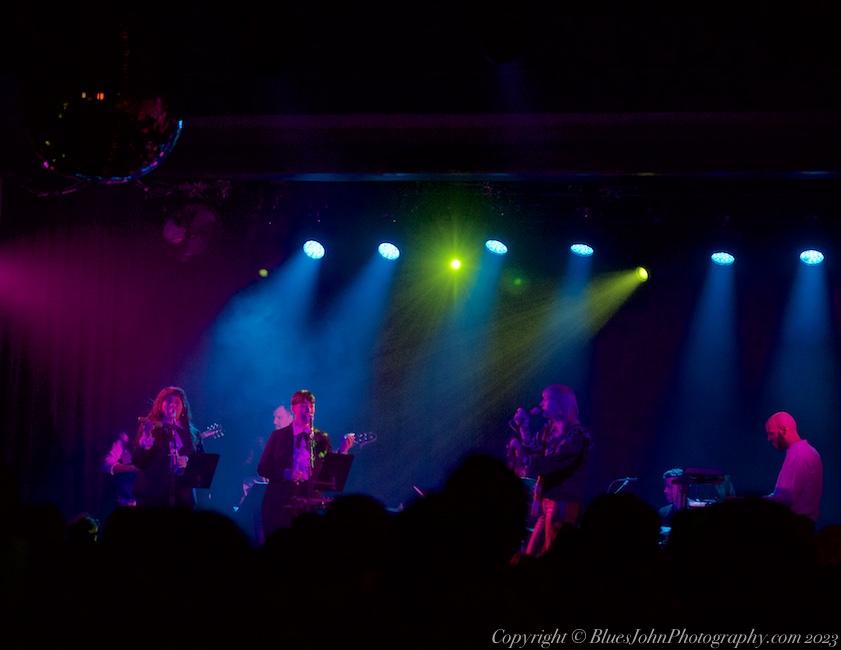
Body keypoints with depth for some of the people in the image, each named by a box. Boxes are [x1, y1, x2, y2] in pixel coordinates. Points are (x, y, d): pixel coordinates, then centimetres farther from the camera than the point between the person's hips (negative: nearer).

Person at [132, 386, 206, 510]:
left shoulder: (193, 435, 13)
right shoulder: (149, 428, 8)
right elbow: (138, 462, -3)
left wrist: (188, 463, -10)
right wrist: (146, 436, -16)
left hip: (182, 498, 2)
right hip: (151, 496, -2)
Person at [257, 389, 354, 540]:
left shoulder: (322, 438, 9)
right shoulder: (278, 435, 5)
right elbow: (262, 468, 3)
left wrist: (343, 451, -12)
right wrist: (284, 473, -15)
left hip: (311, 502, 1)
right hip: (280, 501, -1)